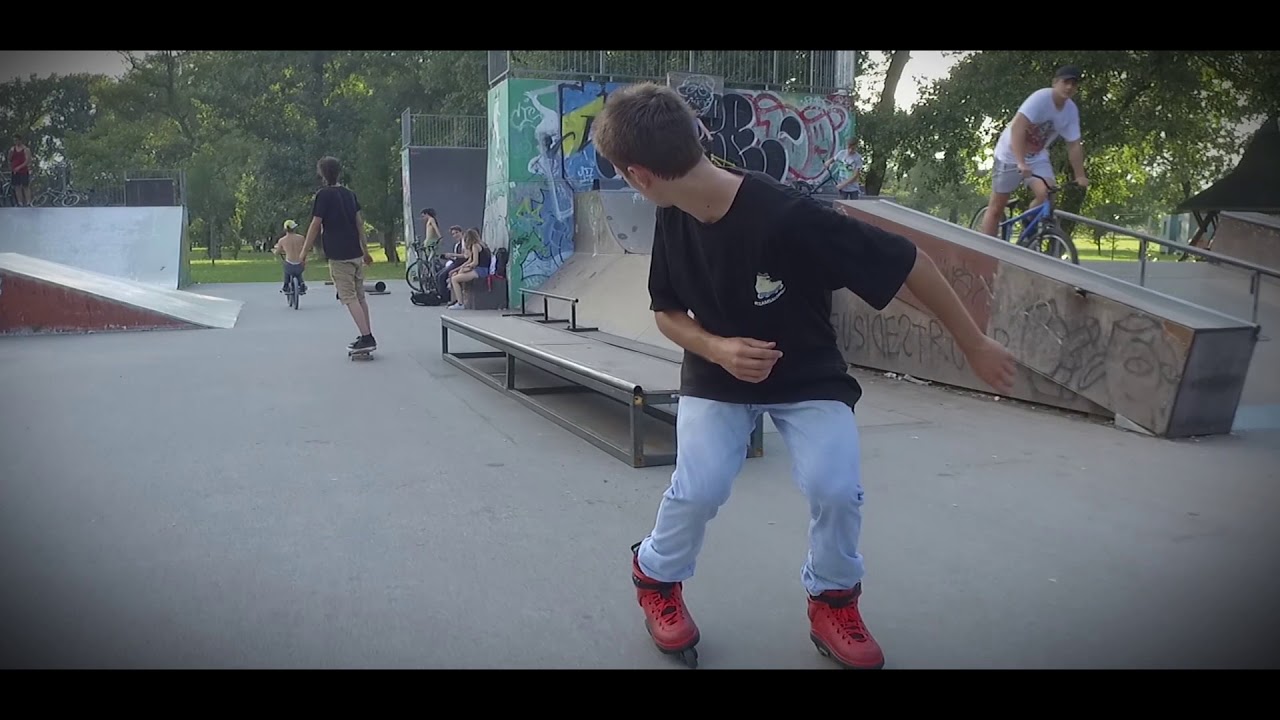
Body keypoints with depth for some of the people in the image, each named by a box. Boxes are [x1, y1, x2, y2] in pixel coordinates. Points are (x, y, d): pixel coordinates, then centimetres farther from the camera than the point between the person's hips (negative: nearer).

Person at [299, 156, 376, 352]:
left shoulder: (324, 195, -8)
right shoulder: (349, 193, 12)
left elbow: (315, 225, -10)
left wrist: (304, 252, -3)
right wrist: (365, 250, 18)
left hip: (339, 255, -7)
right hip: (356, 253, 7)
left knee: (349, 298, -6)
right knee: (360, 296, 12)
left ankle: (367, 337, -13)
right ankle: (367, 337, 14)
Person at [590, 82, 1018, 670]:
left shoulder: (788, 218, -33)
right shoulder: (674, 221, -15)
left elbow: (909, 262, -24)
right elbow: (666, 311, 0)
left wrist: (975, 345, -15)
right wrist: (716, 349, -23)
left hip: (807, 378, -2)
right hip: (718, 373, 3)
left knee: (836, 488, -20)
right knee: (699, 487, -15)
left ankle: (832, 603, 10)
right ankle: (656, 579, 15)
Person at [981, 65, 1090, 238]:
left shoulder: (1071, 111, -7)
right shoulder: (1041, 98, -24)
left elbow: (1074, 145, -1)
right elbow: (1017, 128, -35)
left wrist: (1080, 176, -5)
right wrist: (1021, 163, -43)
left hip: (1037, 157, 5)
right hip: (1010, 154, -5)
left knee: (1046, 195, -19)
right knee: (996, 207, -2)